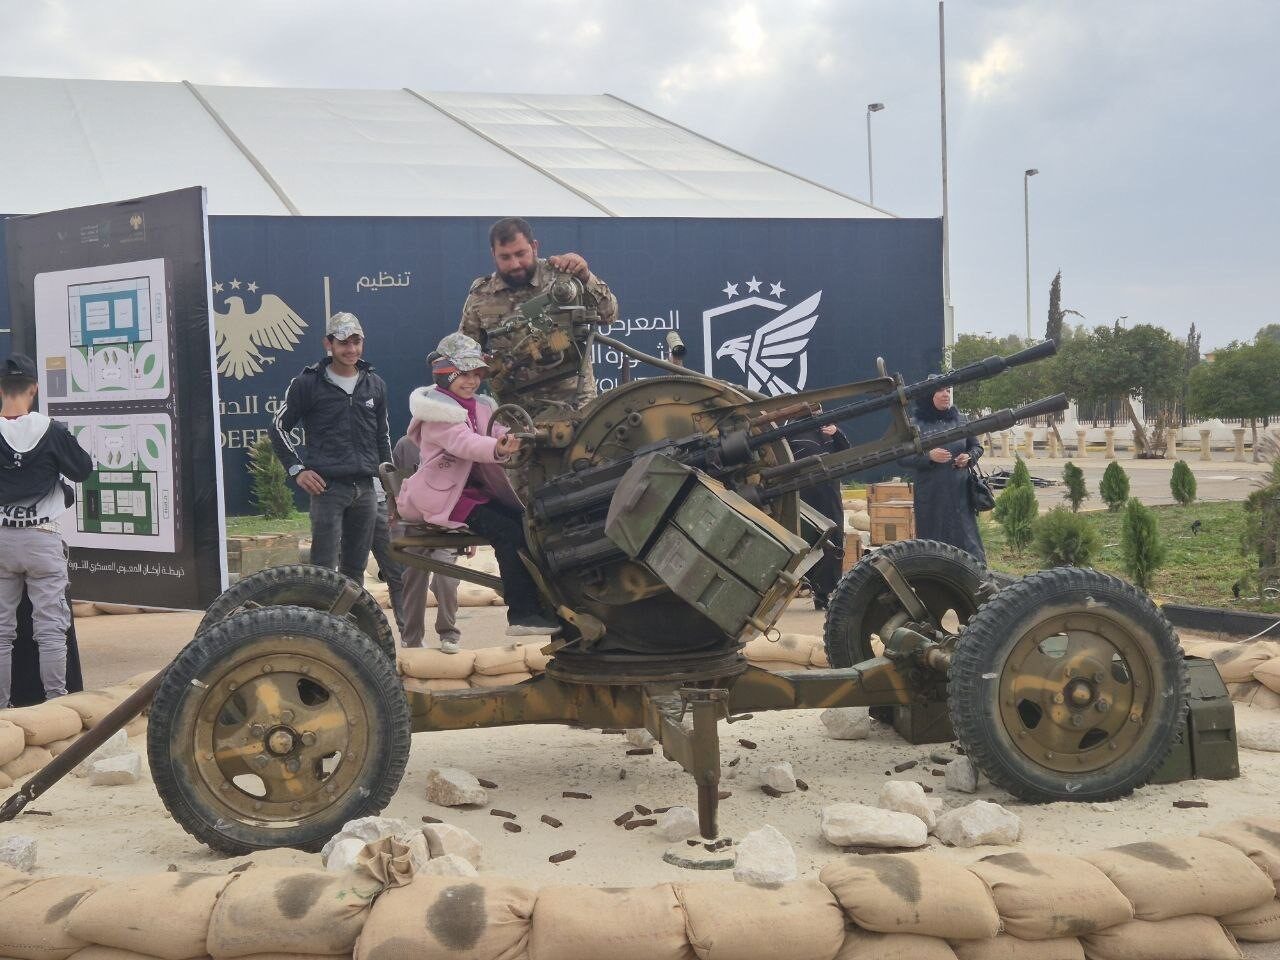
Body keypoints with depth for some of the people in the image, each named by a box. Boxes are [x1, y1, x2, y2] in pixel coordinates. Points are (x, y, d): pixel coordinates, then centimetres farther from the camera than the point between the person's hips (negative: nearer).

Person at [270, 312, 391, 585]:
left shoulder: (375, 385, 13)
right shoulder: (308, 383, -1)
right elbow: (279, 427, 5)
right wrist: (297, 469, -4)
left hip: (365, 489, 5)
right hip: (327, 488, -4)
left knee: (356, 568, 10)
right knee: (324, 568, -7)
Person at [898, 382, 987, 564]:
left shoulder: (960, 420, 8)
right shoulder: (916, 424, -1)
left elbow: (977, 447, 18)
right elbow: (902, 457, -3)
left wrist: (969, 457, -4)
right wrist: (928, 456, -17)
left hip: (960, 491, 2)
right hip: (930, 494, -2)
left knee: (966, 536, 0)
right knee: (933, 540, 1)